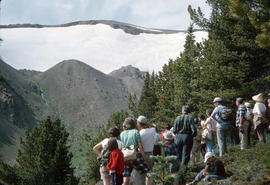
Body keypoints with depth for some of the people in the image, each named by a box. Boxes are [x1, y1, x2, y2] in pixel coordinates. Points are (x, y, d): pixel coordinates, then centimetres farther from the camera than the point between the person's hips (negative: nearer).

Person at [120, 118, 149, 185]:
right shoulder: (135, 132, 1)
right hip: (136, 156, -4)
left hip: (125, 158, 4)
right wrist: (144, 158, -1)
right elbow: (140, 146, -4)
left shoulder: (122, 134, 11)